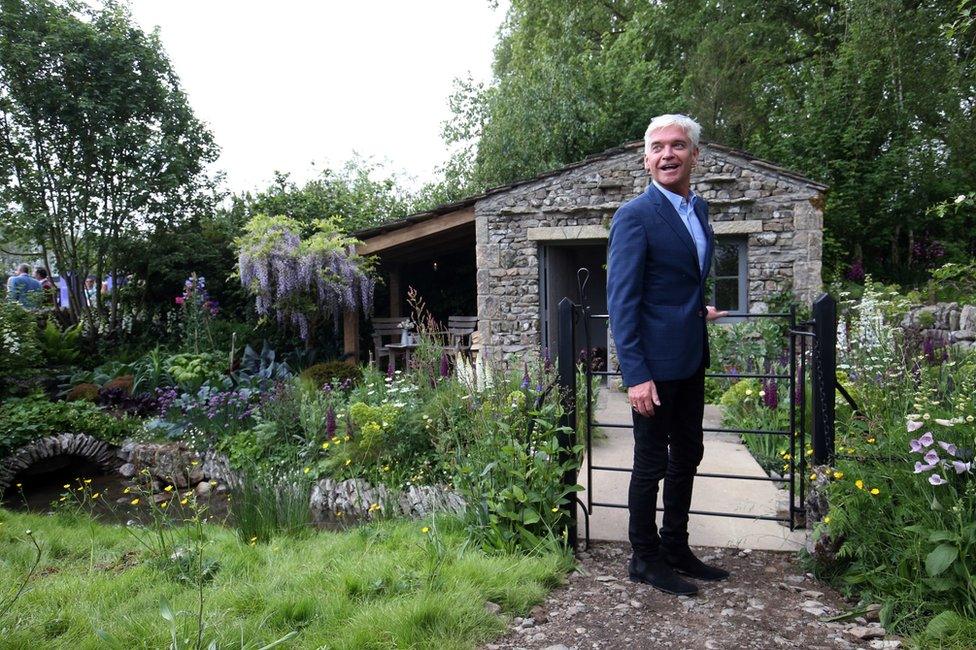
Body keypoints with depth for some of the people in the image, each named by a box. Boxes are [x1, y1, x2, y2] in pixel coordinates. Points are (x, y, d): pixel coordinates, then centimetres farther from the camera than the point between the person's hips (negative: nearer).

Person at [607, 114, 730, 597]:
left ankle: (675, 548, 35)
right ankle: (645, 560, 22)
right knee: (651, 465, 5)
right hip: (655, 363, -8)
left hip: (691, 359, 8)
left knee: (687, 457, 18)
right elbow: (621, 301, -19)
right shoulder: (635, 216, -15)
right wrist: (635, 375, -23)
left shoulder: (698, 208, 10)